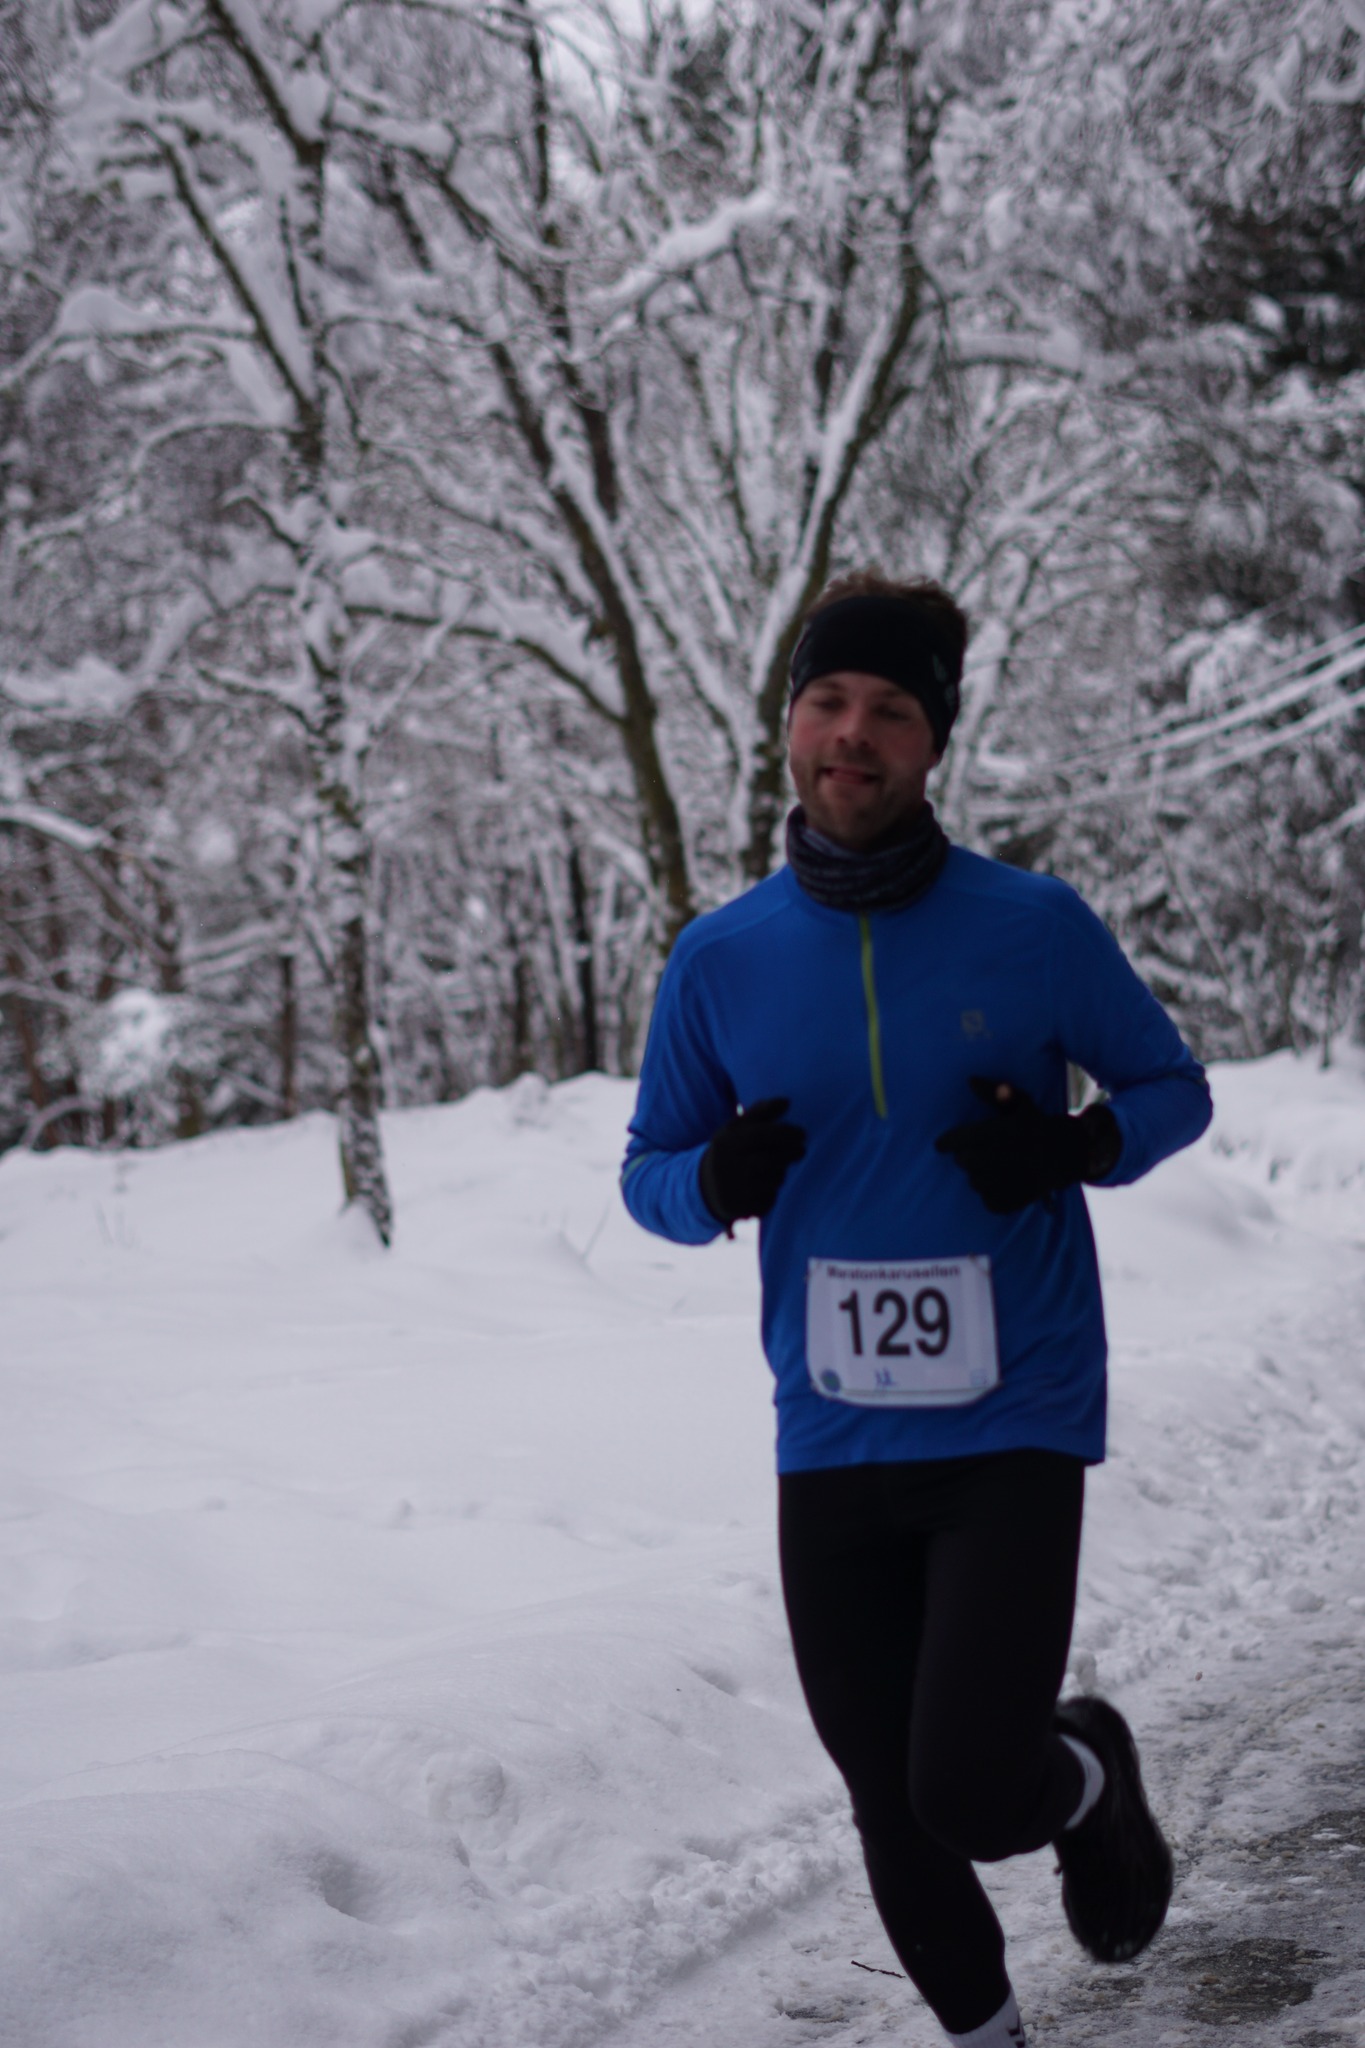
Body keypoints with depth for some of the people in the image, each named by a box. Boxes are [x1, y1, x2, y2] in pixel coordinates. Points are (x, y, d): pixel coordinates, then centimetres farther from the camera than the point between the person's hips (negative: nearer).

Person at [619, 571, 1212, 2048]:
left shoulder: (1033, 927, -5)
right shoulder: (721, 960, 0)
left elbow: (1173, 1089, 6)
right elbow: (647, 1169, 10)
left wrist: (1077, 1144, -15)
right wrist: (714, 1180, -13)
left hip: (1016, 1427, -2)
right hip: (831, 1444, 3)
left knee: (972, 1793, -13)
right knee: (892, 1813, 9)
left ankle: (1091, 1774, 23)